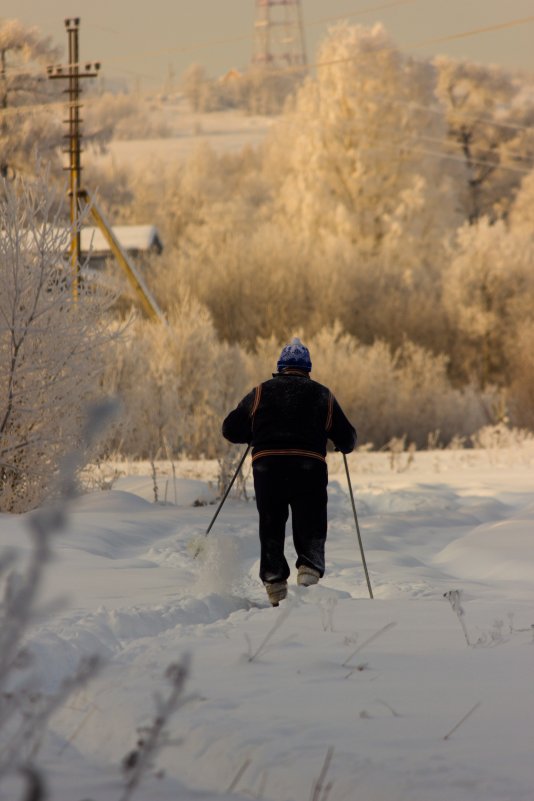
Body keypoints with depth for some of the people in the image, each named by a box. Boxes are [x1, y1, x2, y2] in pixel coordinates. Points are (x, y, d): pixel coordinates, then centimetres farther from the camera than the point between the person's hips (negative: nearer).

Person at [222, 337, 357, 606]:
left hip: (267, 466, 0)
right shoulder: (322, 395, 14)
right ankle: (310, 567, -22)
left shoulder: (261, 392, 13)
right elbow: (347, 438, 15)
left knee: (271, 529, 12)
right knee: (310, 530, 4)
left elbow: (230, 429, 13)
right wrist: (344, 445, 38)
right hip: (309, 468, 0)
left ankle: (274, 582, 3)